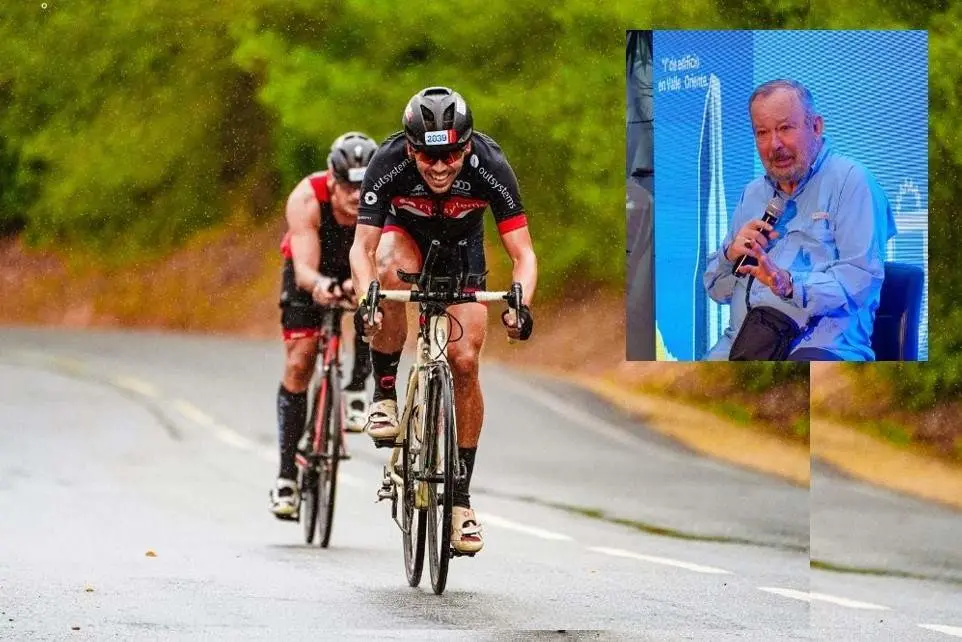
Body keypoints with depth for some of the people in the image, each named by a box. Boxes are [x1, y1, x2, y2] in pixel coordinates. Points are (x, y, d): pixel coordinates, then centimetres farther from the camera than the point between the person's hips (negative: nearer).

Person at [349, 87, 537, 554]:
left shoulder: (489, 165, -34)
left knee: (465, 362, -13)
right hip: (405, 233, -1)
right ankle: (384, 393, -19)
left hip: (460, 248, 1)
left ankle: (460, 497, -2)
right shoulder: (388, 163, -34)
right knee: (392, 269, -38)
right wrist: (365, 297, -53)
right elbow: (362, 246, -34)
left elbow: (522, 253, -32)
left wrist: (520, 303, -51)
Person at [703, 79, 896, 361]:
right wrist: (731, 255, 5)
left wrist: (791, 285, -24)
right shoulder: (752, 195, 25)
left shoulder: (849, 181, 2)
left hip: (822, 345, -5)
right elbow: (716, 289, 27)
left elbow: (864, 277, -10)